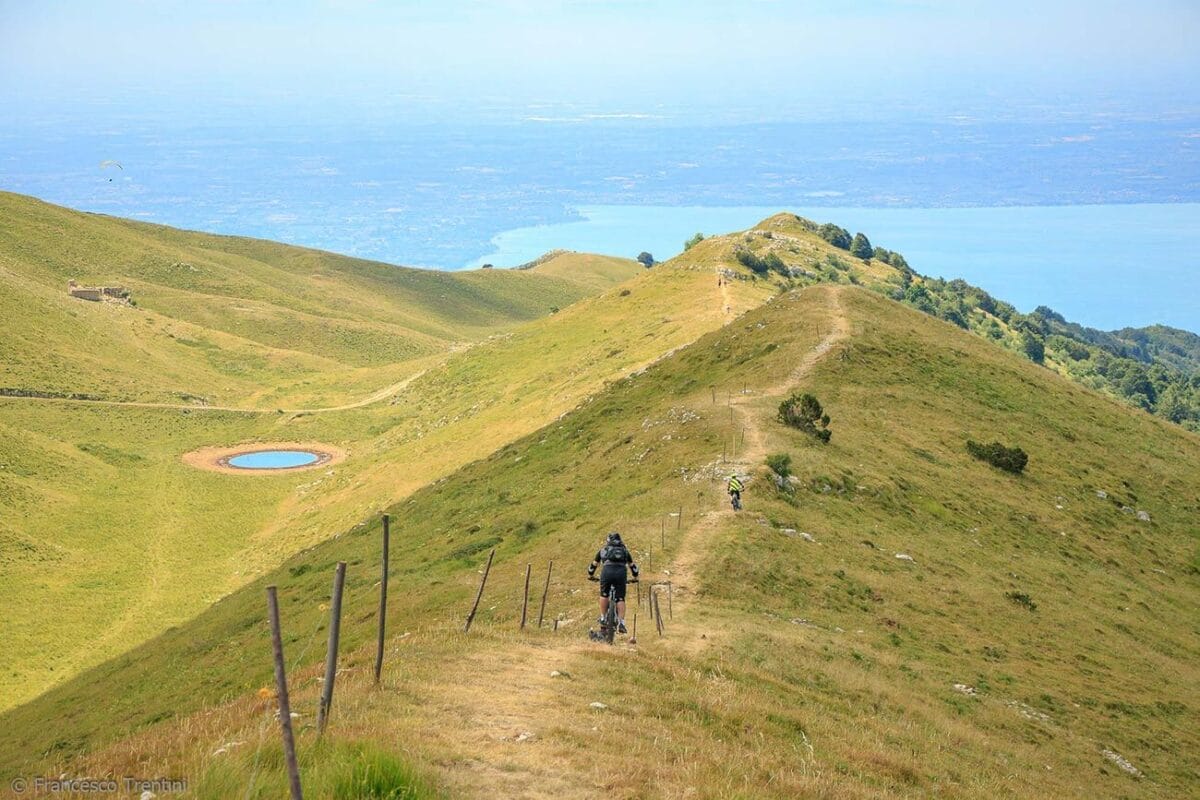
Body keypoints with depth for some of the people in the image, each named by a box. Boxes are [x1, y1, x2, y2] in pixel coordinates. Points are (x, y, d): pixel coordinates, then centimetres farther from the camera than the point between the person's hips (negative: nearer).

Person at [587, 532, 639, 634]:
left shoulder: (603, 549, 28)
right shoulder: (624, 550, 30)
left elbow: (594, 564, 35)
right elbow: (632, 565, 37)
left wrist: (590, 575, 51)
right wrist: (635, 577, 52)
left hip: (607, 571, -1)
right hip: (621, 572, 1)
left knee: (604, 595, 20)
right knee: (620, 598, 6)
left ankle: (603, 618, 19)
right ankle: (621, 623, -4)